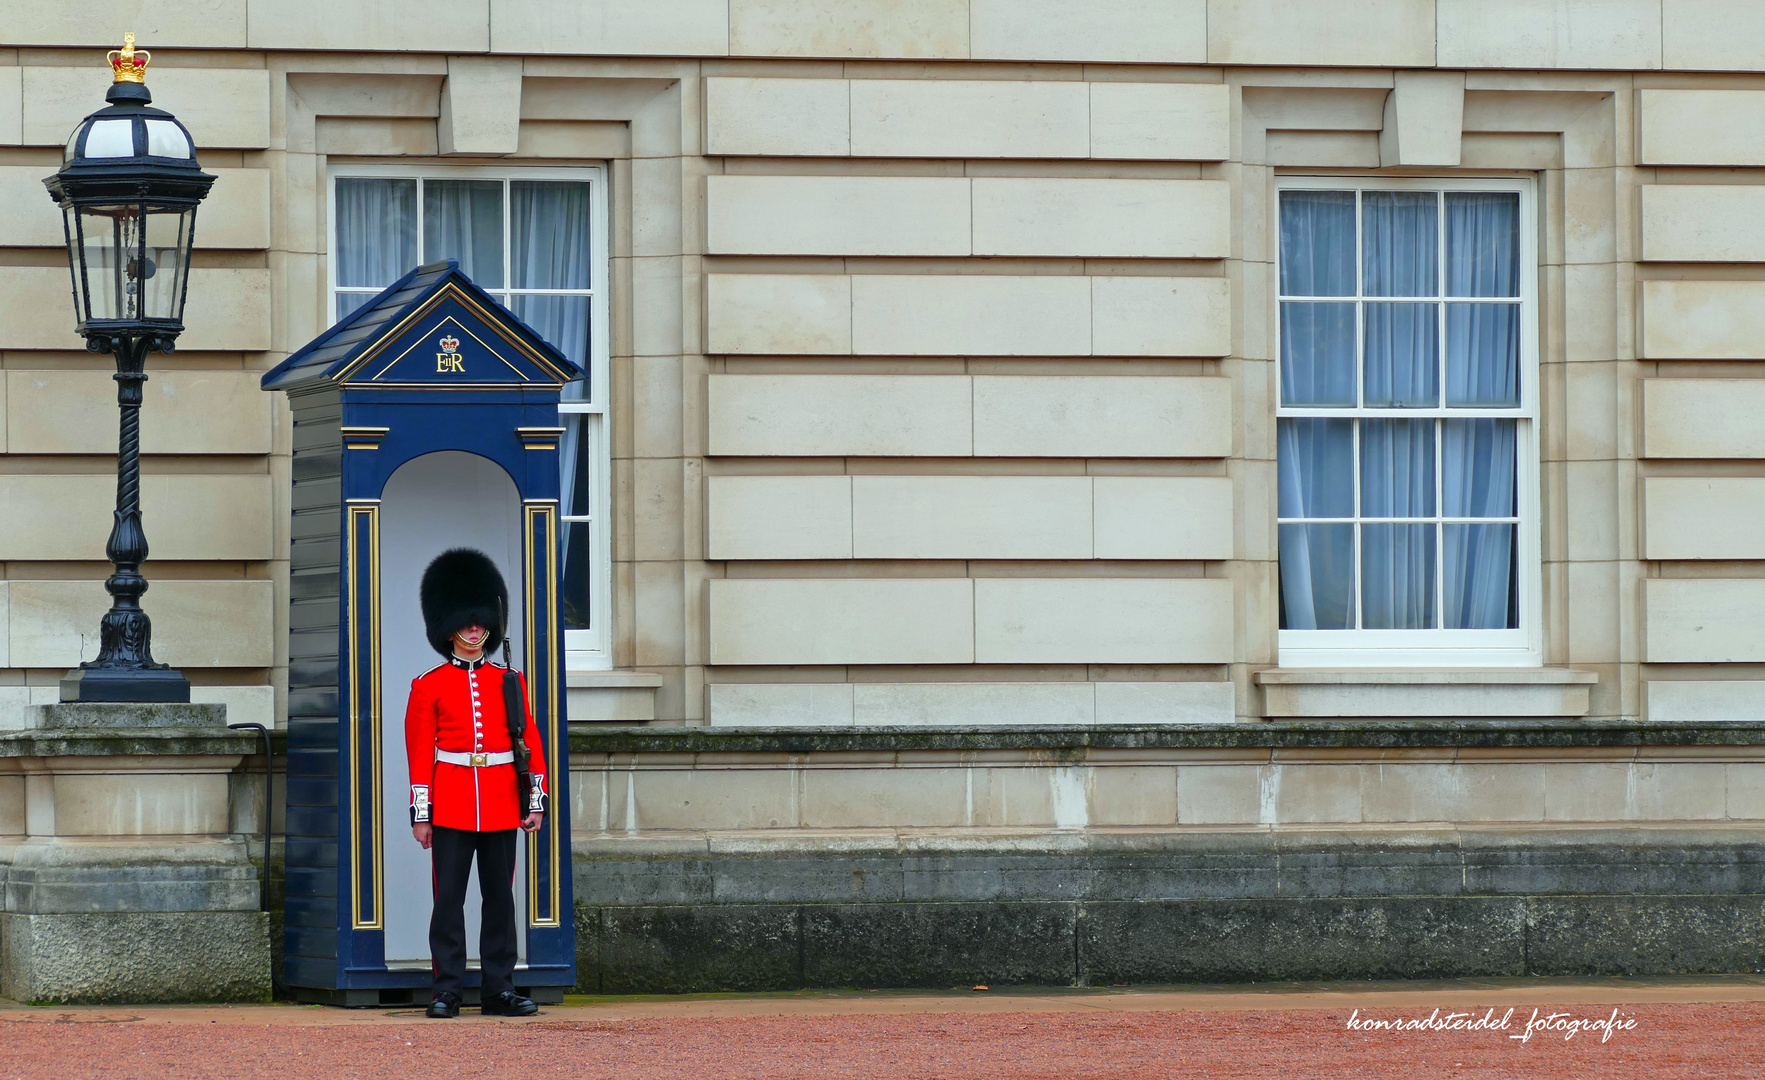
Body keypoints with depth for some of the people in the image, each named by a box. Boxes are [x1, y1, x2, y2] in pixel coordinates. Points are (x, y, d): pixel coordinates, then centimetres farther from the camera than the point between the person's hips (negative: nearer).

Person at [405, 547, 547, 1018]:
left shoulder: (508, 683, 10)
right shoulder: (429, 687, 3)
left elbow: (530, 741, 10)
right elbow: (420, 752, 1)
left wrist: (535, 800, 3)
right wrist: (421, 815, -4)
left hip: (501, 805, 2)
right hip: (451, 807, -2)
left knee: (500, 898, 4)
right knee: (449, 899, -3)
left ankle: (499, 989, 8)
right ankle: (447, 991, -1)